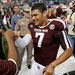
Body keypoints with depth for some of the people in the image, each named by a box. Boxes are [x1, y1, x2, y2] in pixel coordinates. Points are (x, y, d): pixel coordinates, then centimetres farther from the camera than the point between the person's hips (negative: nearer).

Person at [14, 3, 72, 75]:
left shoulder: (55, 27, -20)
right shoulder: (32, 27, -2)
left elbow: (68, 50, -19)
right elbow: (23, 44, -8)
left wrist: (52, 65, -24)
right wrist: (16, 37, -29)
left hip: (47, 67, -5)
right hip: (35, 64, 5)